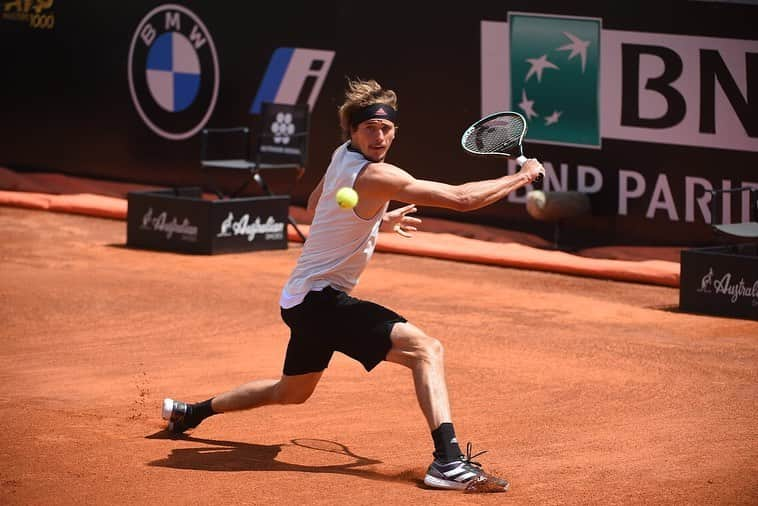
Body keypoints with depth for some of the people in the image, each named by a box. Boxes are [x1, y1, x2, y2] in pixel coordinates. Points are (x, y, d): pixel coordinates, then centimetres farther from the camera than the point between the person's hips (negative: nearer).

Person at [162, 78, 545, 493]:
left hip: (301, 299, 10)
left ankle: (189, 412, 48)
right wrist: (522, 177, -12)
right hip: (321, 299, -10)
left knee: (291, 392, 33)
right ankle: (448, 460, -36)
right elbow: (462, 198, -23)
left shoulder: (342, 156, 6)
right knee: (426, 349, -24)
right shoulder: (375, 175, -22)